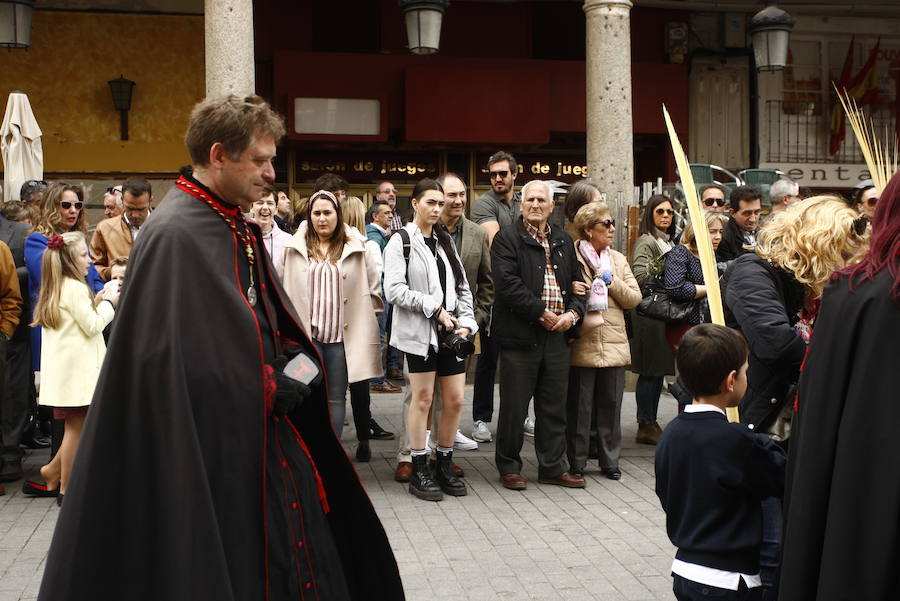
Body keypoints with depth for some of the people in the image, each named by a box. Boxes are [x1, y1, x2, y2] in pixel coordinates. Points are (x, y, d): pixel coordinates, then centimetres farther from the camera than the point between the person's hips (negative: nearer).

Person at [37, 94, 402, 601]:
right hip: (214, 445, -8)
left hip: (264, 431, 9)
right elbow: (174, 359, -24)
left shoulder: (239, 227, 8)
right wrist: (272, 387, -16)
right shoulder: (175, 235, -20)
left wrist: (295, 359, 1)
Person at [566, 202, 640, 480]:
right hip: (582, 344, -5)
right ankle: (576, 462, 14)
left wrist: (612, 281, -4)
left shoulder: (618, 259, 15)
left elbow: (634, 298, 10)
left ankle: (610, 461, 21)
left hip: (614, 344, 5)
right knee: (579, 407, 3)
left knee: (611, 406, 10)